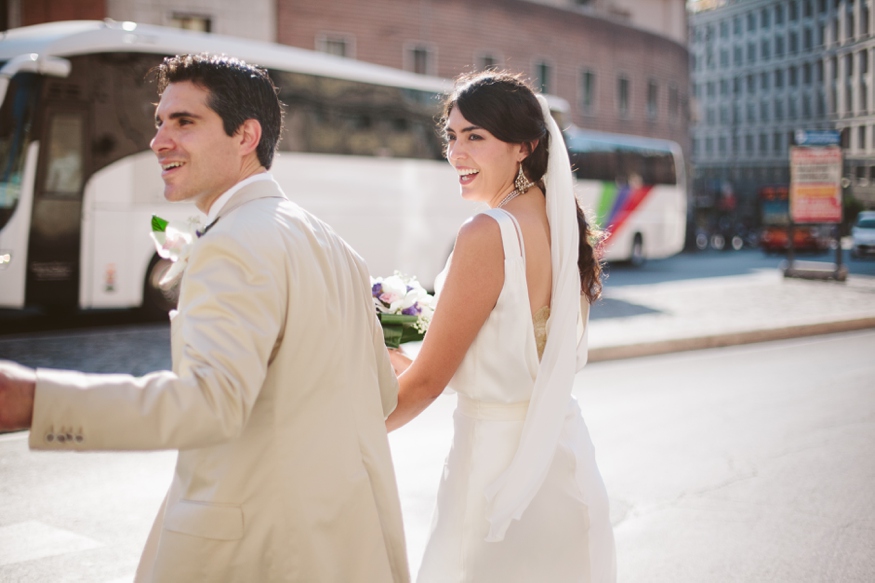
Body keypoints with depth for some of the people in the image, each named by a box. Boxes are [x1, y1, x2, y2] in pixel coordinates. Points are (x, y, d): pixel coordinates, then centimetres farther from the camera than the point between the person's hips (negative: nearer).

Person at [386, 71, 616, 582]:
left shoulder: (488, 234, -21)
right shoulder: (560, 223, 5)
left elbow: (428, 380, -16)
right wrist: (408, 366, 16)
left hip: (500, 456, -9)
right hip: (559, 443, 9)